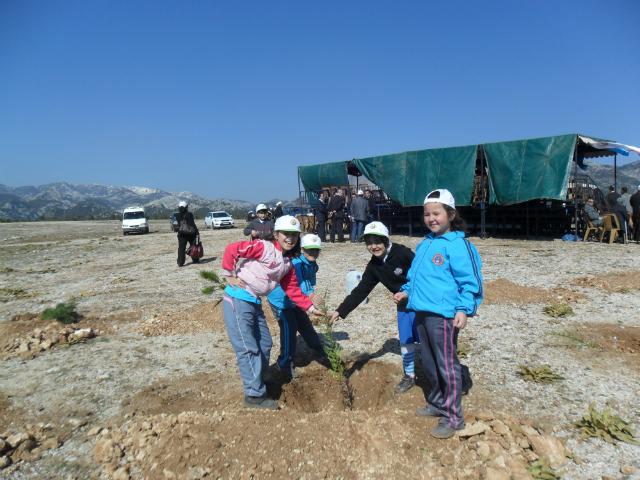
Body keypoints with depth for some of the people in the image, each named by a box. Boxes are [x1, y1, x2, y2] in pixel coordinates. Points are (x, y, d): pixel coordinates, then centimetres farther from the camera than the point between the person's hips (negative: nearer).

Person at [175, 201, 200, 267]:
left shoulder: (177, 216, 0)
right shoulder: (189, 214, -13)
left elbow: (178, 224, 10)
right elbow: (193, 224, -16)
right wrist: (197, 232, -16)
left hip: (181, 234, 3)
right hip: (190, 233, -2)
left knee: (181, 248, 2)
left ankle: (180, 262, -4)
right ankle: (195, 260, 21)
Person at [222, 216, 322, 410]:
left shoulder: (288, 263, 10)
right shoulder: (264, 247, -15)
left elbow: (292, 289, 15)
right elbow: (232, 249, -19)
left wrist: (310, 307, 12)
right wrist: (229, 276, -15)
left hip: (255, 303, 9)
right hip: (238, 300, -9)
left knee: (265, 344, 18)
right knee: (247, 347, -6)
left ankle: (258, 382, 39)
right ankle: (254, 395, 5)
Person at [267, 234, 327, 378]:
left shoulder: (312, 265, -3)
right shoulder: (296, 263, -31)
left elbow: (309, 282, 6)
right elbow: (297, 281, -46)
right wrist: (310, 294, -62)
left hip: (293, 300, 9)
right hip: (279, 300, -9)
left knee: (304, 323, 20)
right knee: (289, 328, -11)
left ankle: (317, 346, 42)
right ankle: (284, 363, 4)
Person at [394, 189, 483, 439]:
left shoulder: (457, 245, -11)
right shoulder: (424, 245, 14)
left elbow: (470, 281, -12)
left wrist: (464, 308, -20)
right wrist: (407, 291, 16)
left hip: (443, 315, -8)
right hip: (422, 312, 8)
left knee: (447, 366, 2)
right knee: (429, 363, 20)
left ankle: (453, 418, 16)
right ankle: (437, 403, 38)